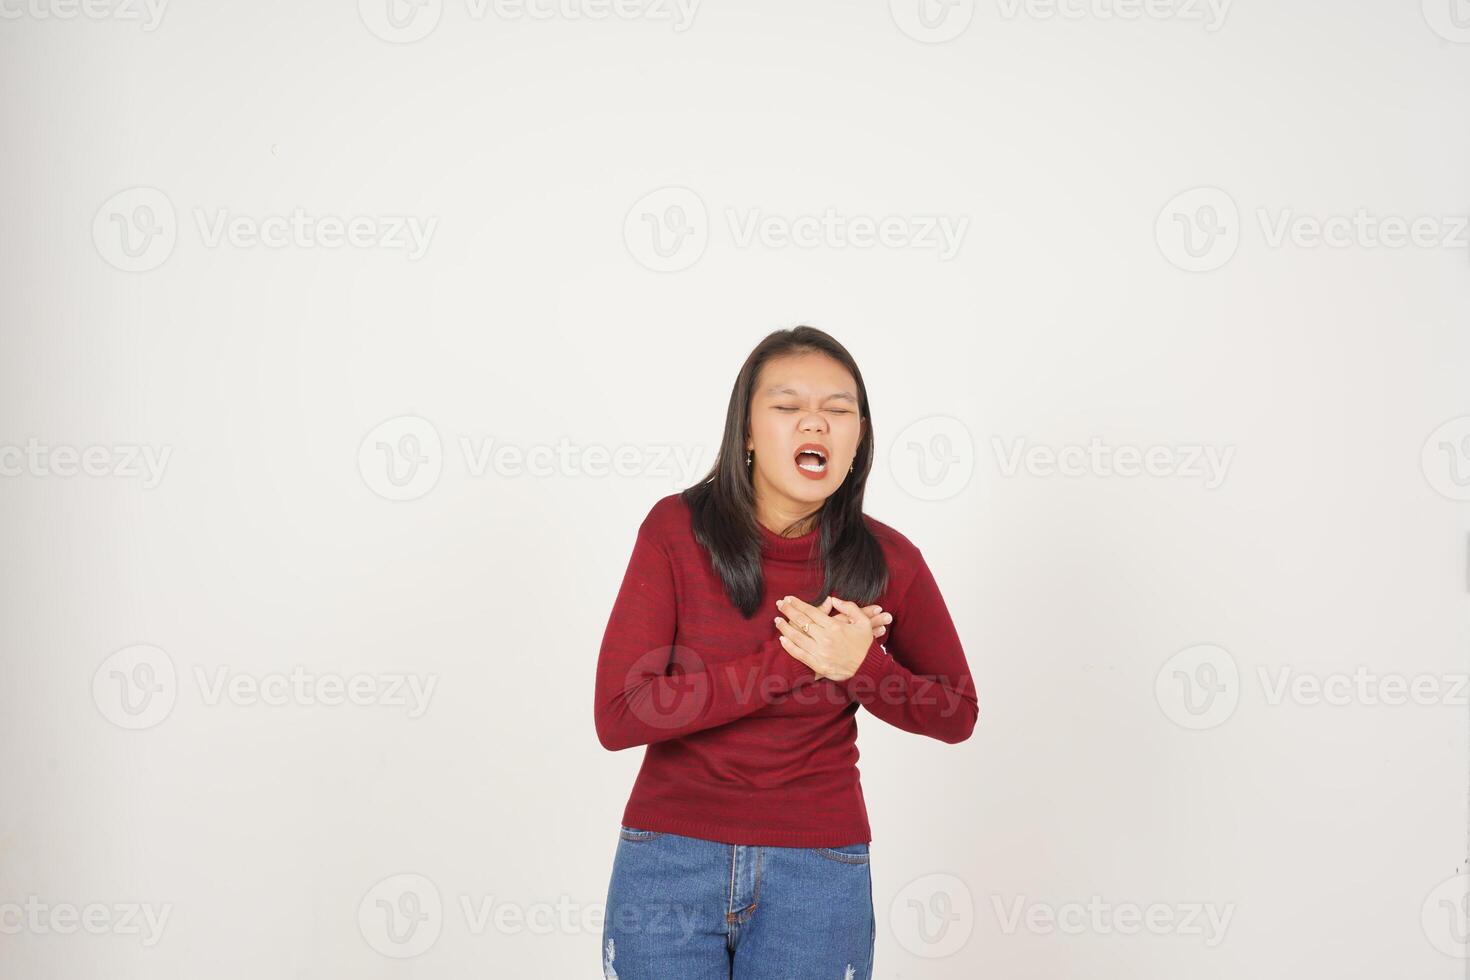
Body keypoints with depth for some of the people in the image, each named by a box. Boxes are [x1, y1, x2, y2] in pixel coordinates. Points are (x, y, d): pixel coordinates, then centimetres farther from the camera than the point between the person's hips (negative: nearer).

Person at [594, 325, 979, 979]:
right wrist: (790, 660, -21)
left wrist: (861, 666, -15)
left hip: (819, 870, 1)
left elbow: (956, 714, 6)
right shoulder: (677, 529, -10)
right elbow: (616, 716, -15)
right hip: (668, 851, -1)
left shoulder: (887, 560, -7)